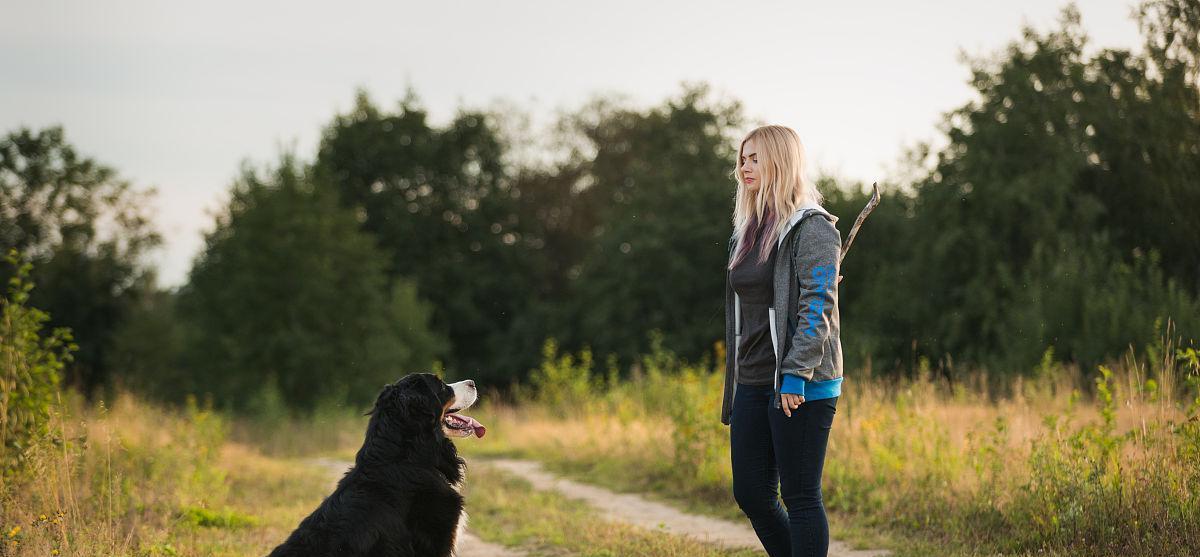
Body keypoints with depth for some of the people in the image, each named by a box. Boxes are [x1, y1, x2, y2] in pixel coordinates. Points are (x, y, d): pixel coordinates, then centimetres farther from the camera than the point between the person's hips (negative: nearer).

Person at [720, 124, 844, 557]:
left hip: (800, 386, -8)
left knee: (799, 496, -4)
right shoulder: (749, 231, 17)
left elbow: (818, 306, -16)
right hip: (752, 382, 8)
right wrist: (735, 381, 18)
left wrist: (796, 375, -22)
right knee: (750, 492, 8)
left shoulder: (812, 228, -8)